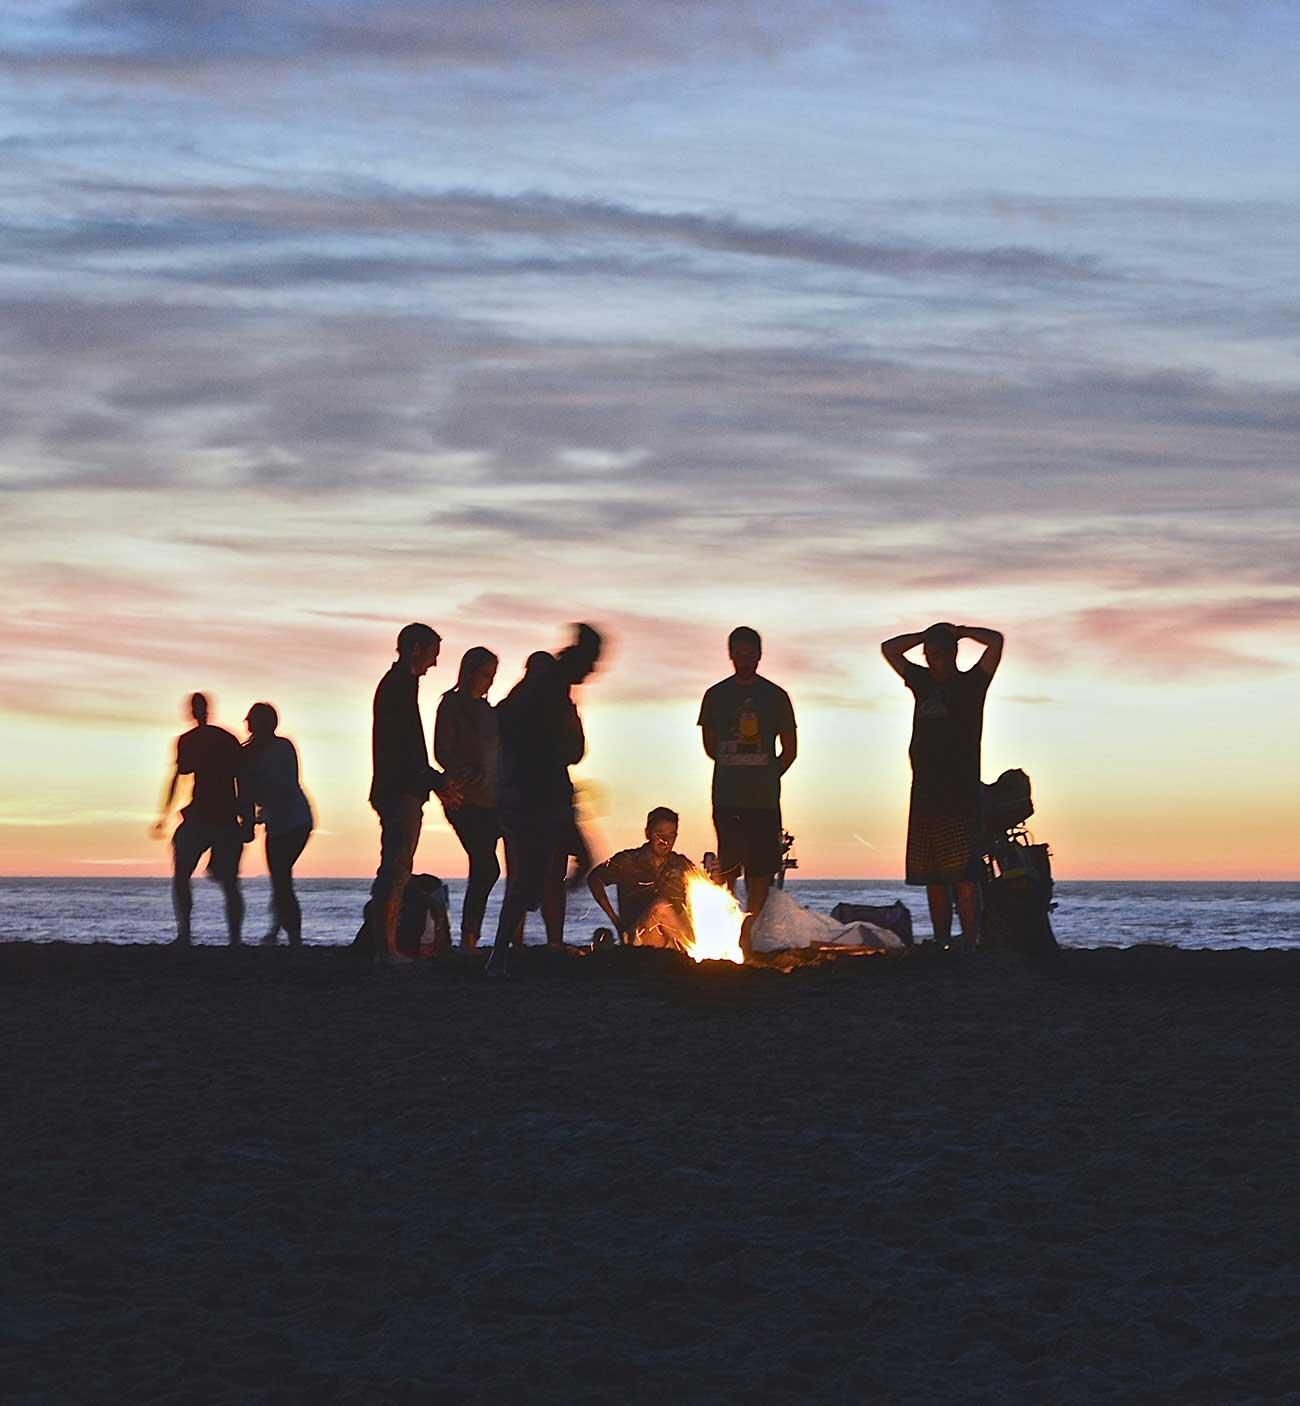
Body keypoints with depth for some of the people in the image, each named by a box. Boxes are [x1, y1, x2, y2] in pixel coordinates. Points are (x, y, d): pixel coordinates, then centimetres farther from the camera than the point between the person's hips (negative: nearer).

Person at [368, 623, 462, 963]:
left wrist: (437, 782, 21)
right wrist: (437, 782, -15)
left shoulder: (395, 683, 20)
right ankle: (386, 946, -12)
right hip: (400, 791, -11)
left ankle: (385, 945, 13)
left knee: (395, 870, 11)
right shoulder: (401, 685, -11)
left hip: (396, 791, 11)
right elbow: (404, 748, -18)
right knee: (396, 868, -11)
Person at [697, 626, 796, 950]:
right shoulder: (716, 696, 8)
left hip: (764, 798, 0)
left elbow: (790, 752, 11)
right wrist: (736, 768, 13)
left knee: (761, 868, -3)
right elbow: (710, 746, 15)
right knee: (727, 866, -6)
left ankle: (749, 935, 2)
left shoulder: (776, 697, 7)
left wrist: (766, 776, 8)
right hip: (726, 798, 0)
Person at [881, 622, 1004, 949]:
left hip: (960, 796, -6)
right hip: (924, 795, 6)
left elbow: (996, 641, -8)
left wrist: (959, 631, 6)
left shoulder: (970, 683, 4)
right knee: (932, 879, 4)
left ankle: (970, 945, -16)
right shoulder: (923, 682, 19)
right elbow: (889, 649, 26)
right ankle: (941, 946, 6)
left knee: (963, 876, -13)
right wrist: (926, 635, 17)